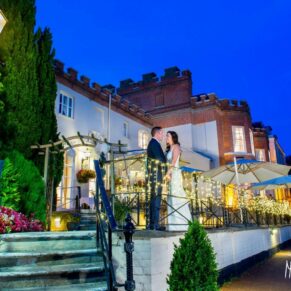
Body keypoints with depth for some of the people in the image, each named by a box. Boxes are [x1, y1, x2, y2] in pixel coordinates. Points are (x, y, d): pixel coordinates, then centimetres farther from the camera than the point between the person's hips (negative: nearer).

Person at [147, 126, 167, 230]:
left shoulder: (153, 143, 22)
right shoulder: (154, 143, -9)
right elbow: (161, 159, -15)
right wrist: (167, 172, -6)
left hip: (154, 176, 10)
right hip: (156, 176, -10)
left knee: (154, 200, 10)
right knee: (156, 200, -10)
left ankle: (152, 224, 14)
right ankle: (155, 224, -8)